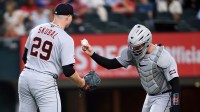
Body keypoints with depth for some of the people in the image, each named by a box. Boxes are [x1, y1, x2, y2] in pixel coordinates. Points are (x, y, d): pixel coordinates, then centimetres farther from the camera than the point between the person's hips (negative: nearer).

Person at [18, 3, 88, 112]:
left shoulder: (36, 29, 9)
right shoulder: (66, 39, -9)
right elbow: (68, 71, -12)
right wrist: (82, 83, 5)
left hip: (24, 78, 7)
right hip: (45, 82, -7)